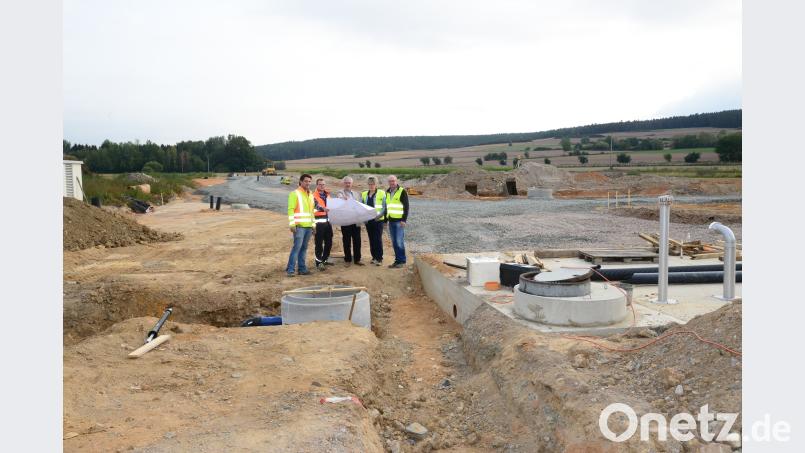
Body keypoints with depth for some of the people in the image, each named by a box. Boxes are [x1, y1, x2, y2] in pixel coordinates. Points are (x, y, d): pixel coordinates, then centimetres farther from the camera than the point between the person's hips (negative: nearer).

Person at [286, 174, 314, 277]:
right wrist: (292, 224, -17)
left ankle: (302, 268, 12)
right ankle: (290, 269, -9)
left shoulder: (310, 195, 19)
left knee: (304, 248, 8)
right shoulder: (295, 193, -4)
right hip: (299, 226, -7)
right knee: (297, 247, -11)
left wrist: (313, 224, 19)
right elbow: (291, 210, -10)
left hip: (308, 226, 7)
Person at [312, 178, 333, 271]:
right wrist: (323, 208, -47)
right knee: (319, 243, -4)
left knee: (329, 241, 14)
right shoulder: (314, 195, -9)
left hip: (327, 220, 7)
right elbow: (316, 205, -29)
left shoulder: (327, 194, 14)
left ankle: (325, 259, 30)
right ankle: (319, 262, 2)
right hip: (319, 221, -7)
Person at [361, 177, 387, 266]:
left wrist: (379, 215, -19)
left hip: (378, 220, -5)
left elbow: (384, 207, -5)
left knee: (378, 239, -7)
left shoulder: (381, 193, 0)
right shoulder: (364, 194, 14)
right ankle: (374, 257, 19)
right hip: (368, 220, 5)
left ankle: (379, 258, -2)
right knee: (371, 239, 10)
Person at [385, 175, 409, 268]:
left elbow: (406, 206, -9)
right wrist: (385, 219, 17)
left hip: (399, 221, -7)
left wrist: (404, 219, -16)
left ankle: (402, 261, 0)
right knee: (394, 242, 9)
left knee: (399, 242, -7)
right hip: (391, 221, 7)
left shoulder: (402, 192, -5)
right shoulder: (387, 192, 15)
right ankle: (397, 260, 15)